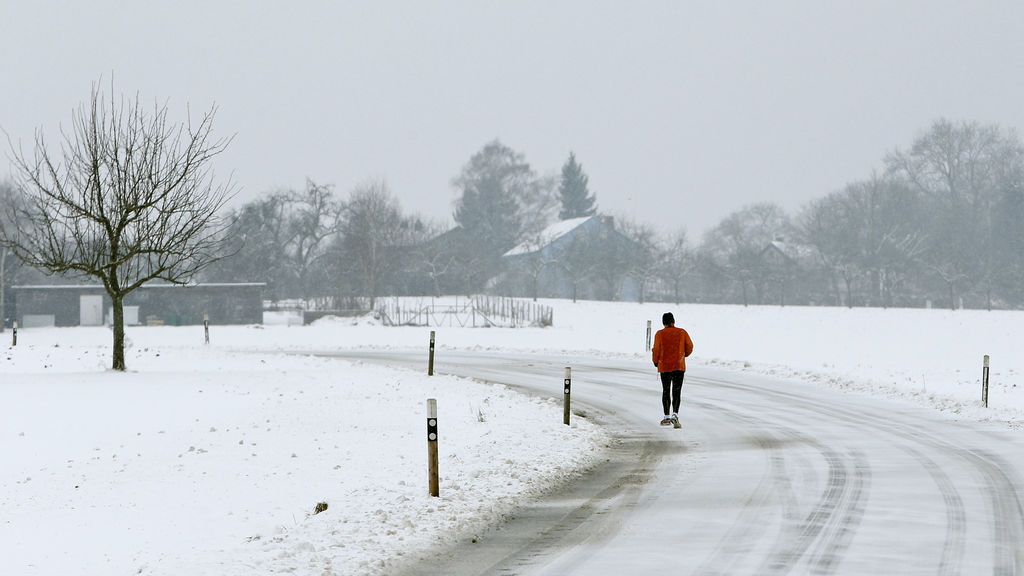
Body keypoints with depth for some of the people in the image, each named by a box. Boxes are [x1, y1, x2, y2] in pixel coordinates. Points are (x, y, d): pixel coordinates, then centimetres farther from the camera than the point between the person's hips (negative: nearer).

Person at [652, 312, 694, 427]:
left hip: (664, 367, 0)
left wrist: (656, 362, 10)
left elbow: (656, 350, -7)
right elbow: (689, 347, 4)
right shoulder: (682, 333, 0)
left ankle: (666, 417, 14)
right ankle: (675, 415, -19)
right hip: (679, 366, 0)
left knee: (666, 391, 12)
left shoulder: (660, 334, -5)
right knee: (676, 392, -1)